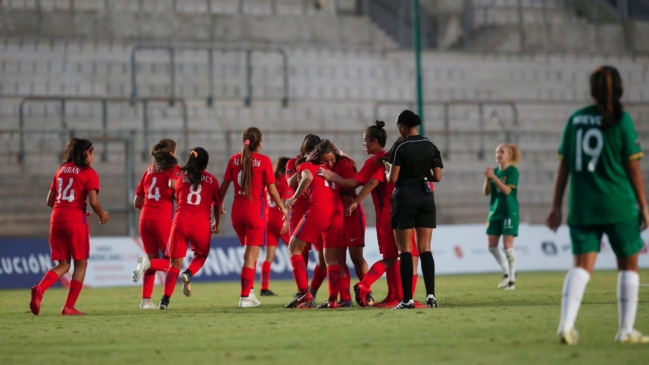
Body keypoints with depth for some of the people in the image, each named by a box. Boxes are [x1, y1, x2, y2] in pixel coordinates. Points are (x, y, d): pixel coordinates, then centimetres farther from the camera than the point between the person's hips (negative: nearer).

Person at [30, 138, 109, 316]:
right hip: (76, 220, -6)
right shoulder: (89, 173, -2)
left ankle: (40, 288, -16)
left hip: (57, 219, 6)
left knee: (63, 264, 12)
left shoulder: (61, 170, 16)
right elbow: (93, 201, -12)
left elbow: (50, 201, 16)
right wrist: (102, 215, 6)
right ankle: (69, 307, 2)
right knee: (81, 263, 8)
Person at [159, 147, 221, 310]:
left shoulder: (180, 178, 14)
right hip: (201, 224, -1)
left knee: (175, 263, 3)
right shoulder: (212, 180, 9)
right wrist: (216, 224, 26)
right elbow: (217, 205, 12)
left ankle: (165, 299, -11)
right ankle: (188, 274, -6)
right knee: (201, 254, 25)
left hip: (180, 222, 1)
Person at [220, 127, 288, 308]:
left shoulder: (234, 160, 4)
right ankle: (245, 296, -5)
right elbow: (272, 190, -7)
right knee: (251, 254, -1)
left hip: (237, 211, 4)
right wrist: (283, 208, 7)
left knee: (248, 251, 21)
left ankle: (249, 291, 19)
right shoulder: (264, 161, -7)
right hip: (255, 211, -4)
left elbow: (224, 186, 7)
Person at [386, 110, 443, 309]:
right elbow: (437, 177, 4)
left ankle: (407, 299, -5)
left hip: (405, 197, -4)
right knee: (425, 248, 6)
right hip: (426, 196, 4)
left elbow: (392, 179, -12)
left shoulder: (401, 148, -10)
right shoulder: (431, 147, 4)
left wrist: (387, 172, 10)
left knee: (405, 250, -1)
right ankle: (430, 294, -5)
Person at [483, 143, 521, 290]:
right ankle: (507, 272, 19)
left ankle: (512, 278, 1)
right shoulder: (494, 171, 10)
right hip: (495, 212, 7)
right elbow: (486, 192, 6)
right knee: (491, 245, 3)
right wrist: (487, 179, -11)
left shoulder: (512, 171, -7)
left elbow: (507, 190, -18)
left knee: (508, 246, -8)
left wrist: (493, 177, -24)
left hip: (509, 212, -6)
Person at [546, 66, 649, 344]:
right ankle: (626, 330, 12)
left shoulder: (575, 119, 6)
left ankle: (566, 324, -19)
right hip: (618, 206, -3)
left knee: (583, 265, 0)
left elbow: (564, 166, 7)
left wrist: (556, 207, 13)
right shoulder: (621, 120, -5)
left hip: (582, 206, 3)